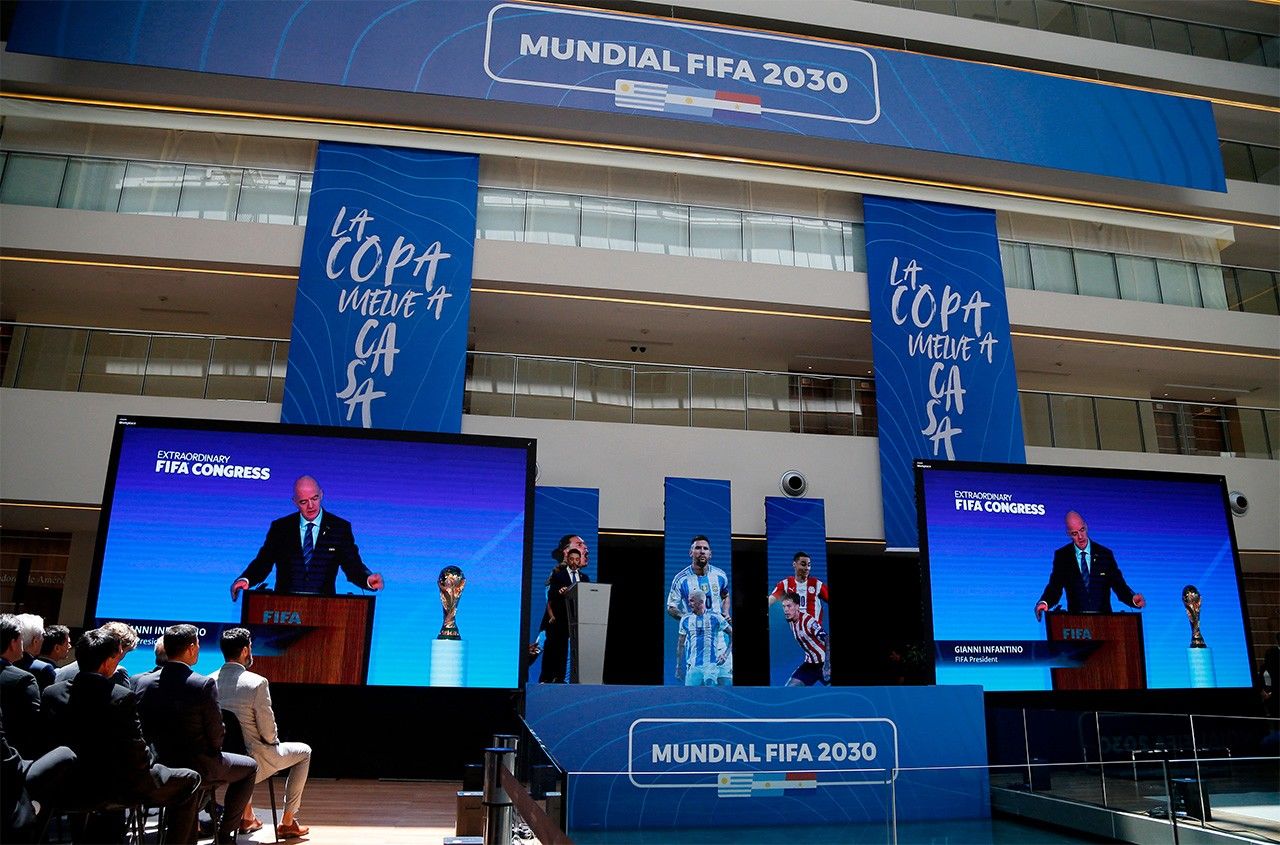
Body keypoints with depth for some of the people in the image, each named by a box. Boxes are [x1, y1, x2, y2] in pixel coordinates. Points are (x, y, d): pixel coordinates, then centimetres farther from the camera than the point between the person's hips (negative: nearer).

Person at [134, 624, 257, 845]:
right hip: (199, 767, -6)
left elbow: (144, 730, 2)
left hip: (159, 766, 6)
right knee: (249, 767, 21)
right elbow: (216, 734, -15)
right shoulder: (204, 684, -22)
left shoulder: (142, 682, -7)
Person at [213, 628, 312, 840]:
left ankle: (247, 817, 41)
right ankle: (287, 823, 21)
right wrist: (275, 743, 7)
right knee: (304, 751, 19)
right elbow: (268, 733, -17)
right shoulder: (257, 683, -22)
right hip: (253, 762, -6)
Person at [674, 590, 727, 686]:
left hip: (711, 665, -3)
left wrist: (726, 654, -3)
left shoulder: (715, 618, -1)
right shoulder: (686, 620, 7)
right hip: (693, 666, 3)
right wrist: (678, 667, 14)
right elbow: (681, 644, 14)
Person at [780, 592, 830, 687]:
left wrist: (827, 665, -38)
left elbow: (827, 641, -31)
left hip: (824, 662, -7)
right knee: (789, 689, -4)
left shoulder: (809, 621, -25)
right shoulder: (790, 620, -2)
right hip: (810, 663, 7)